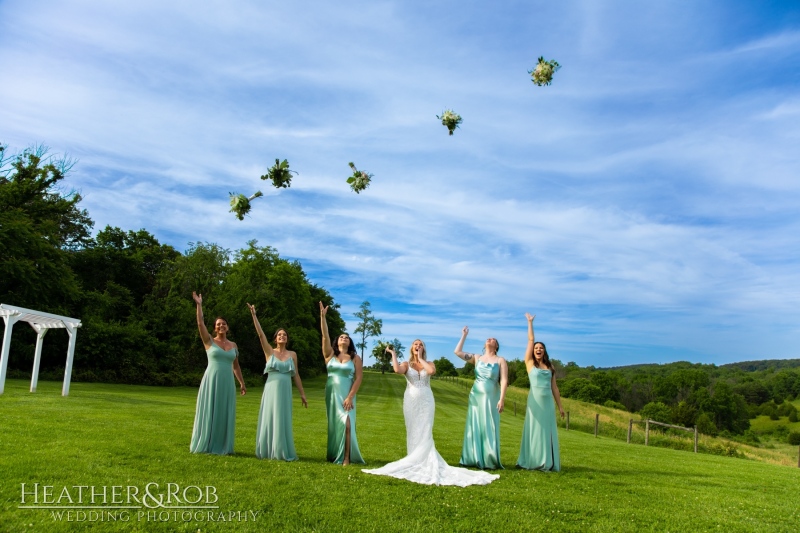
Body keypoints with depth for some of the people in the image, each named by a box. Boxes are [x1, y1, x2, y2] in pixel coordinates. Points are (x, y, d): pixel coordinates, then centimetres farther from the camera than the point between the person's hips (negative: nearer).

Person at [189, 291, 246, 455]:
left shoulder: (233, 345, 13)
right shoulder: (209, 342, 2)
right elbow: (200, 323, -10)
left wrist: (242, 383, 17)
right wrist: (199, 305, -12)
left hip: (227, 383, 3)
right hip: (211, 381, -3)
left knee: (224, 413, 5)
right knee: (208, 412, 0)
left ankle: (222, 446, 13)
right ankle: (205, 445, 11)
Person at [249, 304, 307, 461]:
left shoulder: (292, 354, 7)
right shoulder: (269, 352, 2)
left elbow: (296, 375, 10)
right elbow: (260, 334, -7)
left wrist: (302, 394, 8)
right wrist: (254, 315, -14)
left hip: (285, 391, 1)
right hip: (271, 390, -1)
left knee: (283, 421, 3)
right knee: (269, 420, 2)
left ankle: (282, 452, 10)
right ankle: (268, 451, 11)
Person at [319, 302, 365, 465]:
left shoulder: (355, 358, 2)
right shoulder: (330, 354, 5)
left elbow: (359, 378, -5)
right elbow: (325, 336, -7)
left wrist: (350, 397, -14)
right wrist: (323, 316, -17)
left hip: (346, 395, -2)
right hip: (331, 393, 2)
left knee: (346, 423, -13)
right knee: (333, 424, 6)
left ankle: (346, 457, -9)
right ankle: (334, 455, 15)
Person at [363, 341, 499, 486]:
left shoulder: (429, 364, 7)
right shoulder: (406, 364, 4)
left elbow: (432, 371, -18)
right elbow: (397, 370, -19)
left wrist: (421, 359, -7)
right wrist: (393, 353, -8)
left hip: (426, 401, 0)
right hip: (411, 401, 0)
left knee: (425, 433, -6)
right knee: (413, 433, 2)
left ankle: (425, 462, -4)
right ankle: (415, 463, 6)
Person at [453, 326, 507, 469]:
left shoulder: (500, 361, -1)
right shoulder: (477, 358, 8)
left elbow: (504, 381, -9)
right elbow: (457, 352, 2)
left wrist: (502, 399, -18)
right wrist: (464, 336, 3)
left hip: (491, 398, -3)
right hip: (476, 397, 3)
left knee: (489, 428, -1)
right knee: (475, 427, 5)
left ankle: (490, 461, 4)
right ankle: (474, 459, 11)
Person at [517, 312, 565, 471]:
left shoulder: (550, 367, 12)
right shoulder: (530, 363, 3)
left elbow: (554, 387, 13)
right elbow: (530, 340, 0)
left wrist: (560, 405, 11)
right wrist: (530, 322, 3)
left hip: (548, 402, 3)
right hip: (535, 401, -3)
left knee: (548, 431, 4)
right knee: (535, 430, -1)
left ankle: (547, 463, 9)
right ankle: (533, 462, 4)